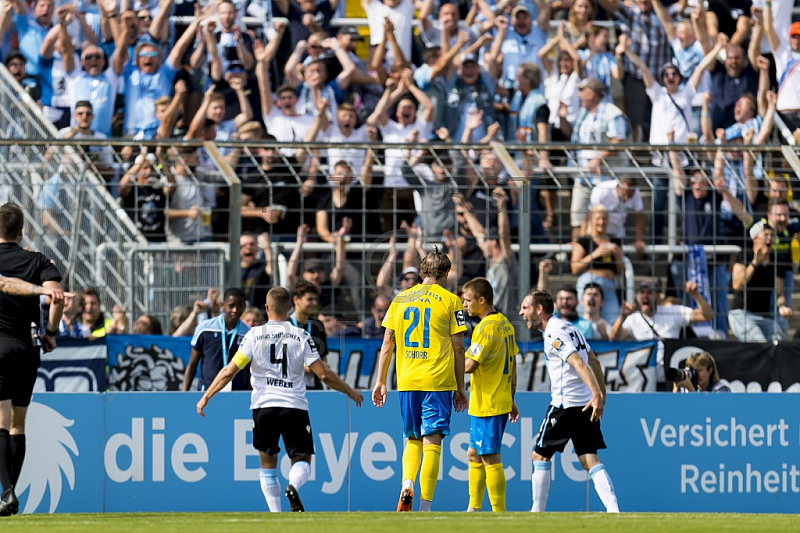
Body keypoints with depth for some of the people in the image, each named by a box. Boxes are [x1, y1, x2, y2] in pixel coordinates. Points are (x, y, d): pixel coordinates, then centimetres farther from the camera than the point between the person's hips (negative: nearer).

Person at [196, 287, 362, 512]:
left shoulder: (254, 335, 0)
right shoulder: (301, 337, 1)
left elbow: (229, 371, -3)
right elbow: (324, 374, 0)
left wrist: (206, 397, 7)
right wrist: (350, 391, 15)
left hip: (263, 406, 0)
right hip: (295, 405, 0)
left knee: (268, 462, 15)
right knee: (302, 460, 9)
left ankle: (275, 514, 6)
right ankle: (293, 486, -24)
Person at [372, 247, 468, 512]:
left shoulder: (400, 299, 9)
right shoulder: (450, 301, 0)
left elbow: (387, 343, 9)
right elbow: (458, 348, -1)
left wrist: (380, 382, 14)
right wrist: (460, 388, 5)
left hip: (407, 381, 3)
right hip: (438, 381, -3)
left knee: (413, 439, 18)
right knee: (431, 442, -2)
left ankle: (407, 485, -7)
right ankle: (425, 508, -6)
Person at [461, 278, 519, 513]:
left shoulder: (487, 328, -17)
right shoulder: (505, 324, 12)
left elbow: (468, 365, -20)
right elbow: (512, 365, 17)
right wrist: (511, 399, 23)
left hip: (487, 404, -10)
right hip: (501, 401, 10)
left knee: (490, 458, -6)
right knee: (474, 455, 17)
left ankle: (499, 514, -5)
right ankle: (474, 510, 22)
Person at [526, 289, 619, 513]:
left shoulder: (554, 333, -12)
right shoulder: (569, 328, 17)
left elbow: (579, 363, -23)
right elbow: (593, 361, 21)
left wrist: (596, 394, -31)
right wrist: (601, 394, 23)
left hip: (565, 404, -8)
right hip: (586, 404, 8)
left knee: (540, 455, 5)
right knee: (590, 460, 1)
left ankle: (537, 511, 8)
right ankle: (614, 510, -13)